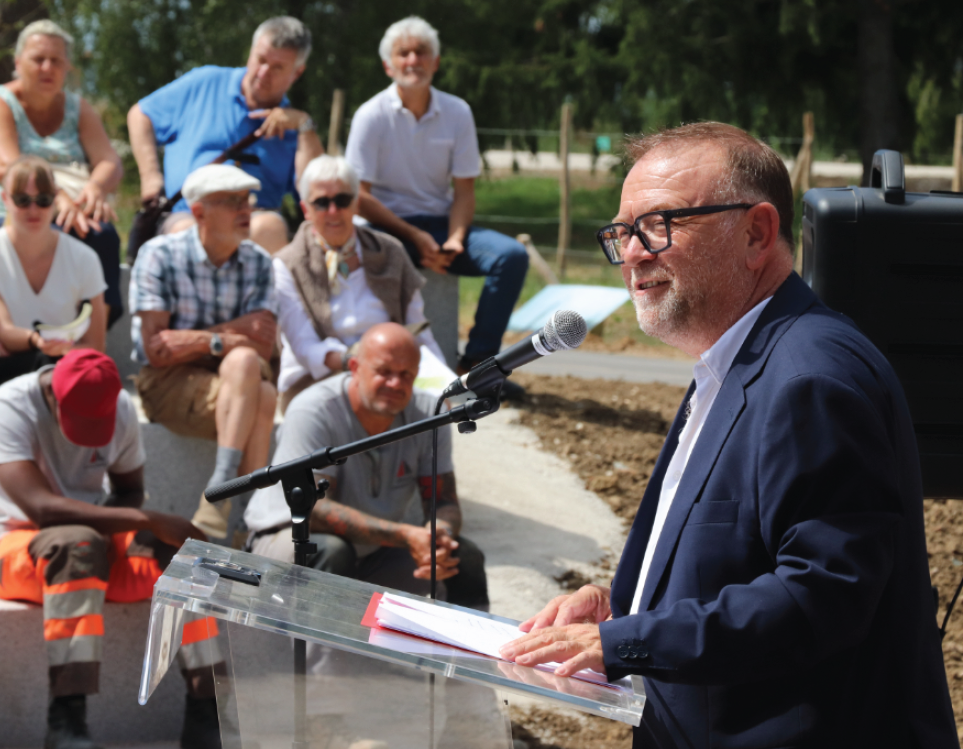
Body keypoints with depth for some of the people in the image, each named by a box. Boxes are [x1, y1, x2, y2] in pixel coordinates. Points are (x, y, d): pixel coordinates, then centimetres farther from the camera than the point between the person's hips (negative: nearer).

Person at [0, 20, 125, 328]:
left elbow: (111, 163, 1)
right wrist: (56, 196, -35)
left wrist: (96, 187, -26)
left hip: (75, 213, 4)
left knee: (104, 235, -30)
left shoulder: (78, 109, 16)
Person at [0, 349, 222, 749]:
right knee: (79, 544, -39)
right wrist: (147, 520, -32)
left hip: (96, 540, 6)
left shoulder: (122, 408, 1)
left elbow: (130, 489, 13)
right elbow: (41, 508, -29)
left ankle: (203, 714, -24)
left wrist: (108, 521, -13)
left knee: (183, 548, -21)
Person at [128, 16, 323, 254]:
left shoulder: (290, 127, 16)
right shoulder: (204, 84, 17)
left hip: (255, 217, 0)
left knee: (267, 227, -38)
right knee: (185, 233, -38)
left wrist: (304, 125, -1)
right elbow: (140, 115, 23)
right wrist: (150, 175, 9)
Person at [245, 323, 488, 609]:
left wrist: (441, 535, -34)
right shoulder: (313, 411, -24)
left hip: (378, 553, 5)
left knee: (463, 556, -13)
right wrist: (405, 535, -38)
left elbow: (445, 502, -7)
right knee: (330, 551, -36)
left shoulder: (428, 415, -9)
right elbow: (312, 508, -30)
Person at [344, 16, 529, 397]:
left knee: (512, 255, -20)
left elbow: (464, 189, 4)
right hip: (388, 224, -4)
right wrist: (415, 237, -17)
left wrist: (454, 239, -15)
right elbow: (359, 197, -9)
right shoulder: (371, 116, -6)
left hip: (441, 222, 4)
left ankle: (476, 362, -16)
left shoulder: (457, 113, 4)